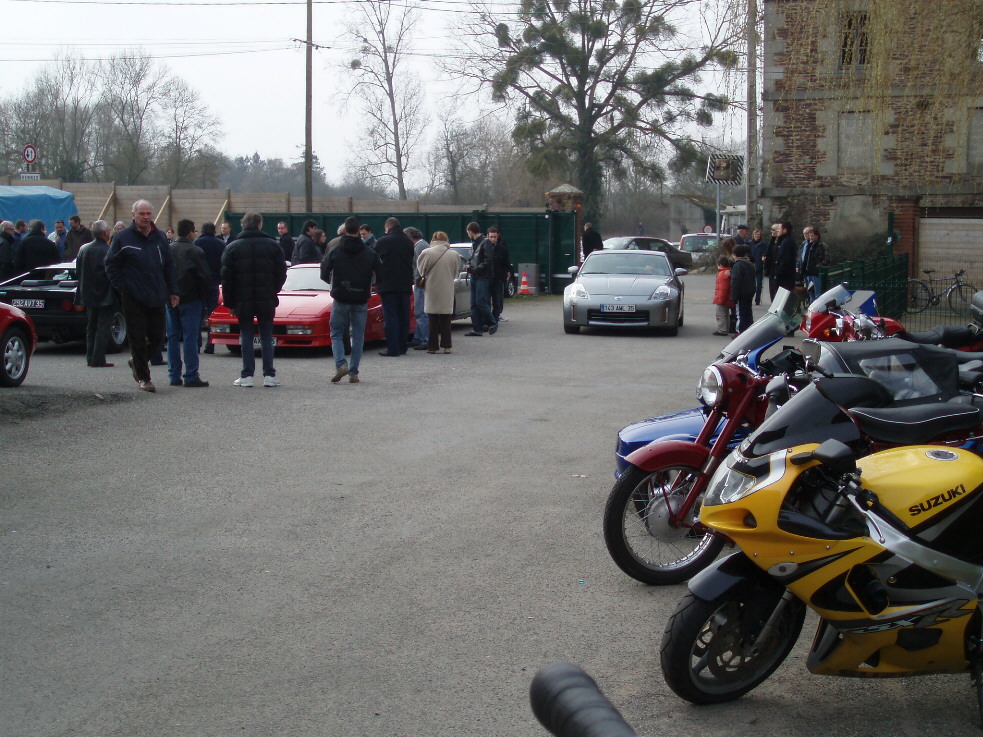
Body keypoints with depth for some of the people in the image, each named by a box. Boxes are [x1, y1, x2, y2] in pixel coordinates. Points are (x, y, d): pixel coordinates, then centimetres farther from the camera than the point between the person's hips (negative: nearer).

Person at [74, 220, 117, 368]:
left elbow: (78, 271, 10)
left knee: (91, 327, 16)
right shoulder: (108, 251, -17)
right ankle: (98, 359, -4)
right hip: (105, 296, -7)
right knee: (103, 328, -2)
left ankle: (90, 358, 19)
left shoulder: (83, 249, 4)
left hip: (88, 294, 7)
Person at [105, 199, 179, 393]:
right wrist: (123, 287, -5)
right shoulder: (123, 238, -3)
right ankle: (143, 377, 10)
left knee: (157, 337, 6)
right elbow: (111, 265, 2)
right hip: (133, 299, -4)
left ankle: (137, 361, 32)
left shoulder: (159, 238, 11)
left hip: (157, 298, 4)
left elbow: (169, 266, 15)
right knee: (138, 338, -1)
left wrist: (173, 291, 10)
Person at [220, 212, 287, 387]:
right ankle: (269, 375, 3)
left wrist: (229, 303, 6)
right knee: (266, 336, 7)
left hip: (243, 300, 0)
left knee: (246, 336, 6)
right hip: (267, 300, 1)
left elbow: (226, 278, 1)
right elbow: (281, 273, 4)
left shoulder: (233, 247, 0)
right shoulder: (273, 245, 1)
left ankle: (247, 375, 2)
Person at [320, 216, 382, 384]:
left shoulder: (334, 252, -4)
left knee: (336, 334, 9)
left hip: (340, 300, -1)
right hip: (361, 301, 1)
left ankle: (341, 364, -12)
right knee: (358, 336, 9)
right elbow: (380, 275, 0)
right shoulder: (370, 253, 0)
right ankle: (353, 372, 5)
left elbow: (324, 275, -1)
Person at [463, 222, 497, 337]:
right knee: (474, 304, 5)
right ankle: (477, 329, 6)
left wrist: (475, 269, -17)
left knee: (480, 302, -13)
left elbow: (488, 261, -16)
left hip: (483, 277, -9)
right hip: (474, 277, 9)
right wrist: (470, 266, 7)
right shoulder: (474, 244, 19)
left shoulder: (486, 243, -9)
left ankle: (492, 323, 2)